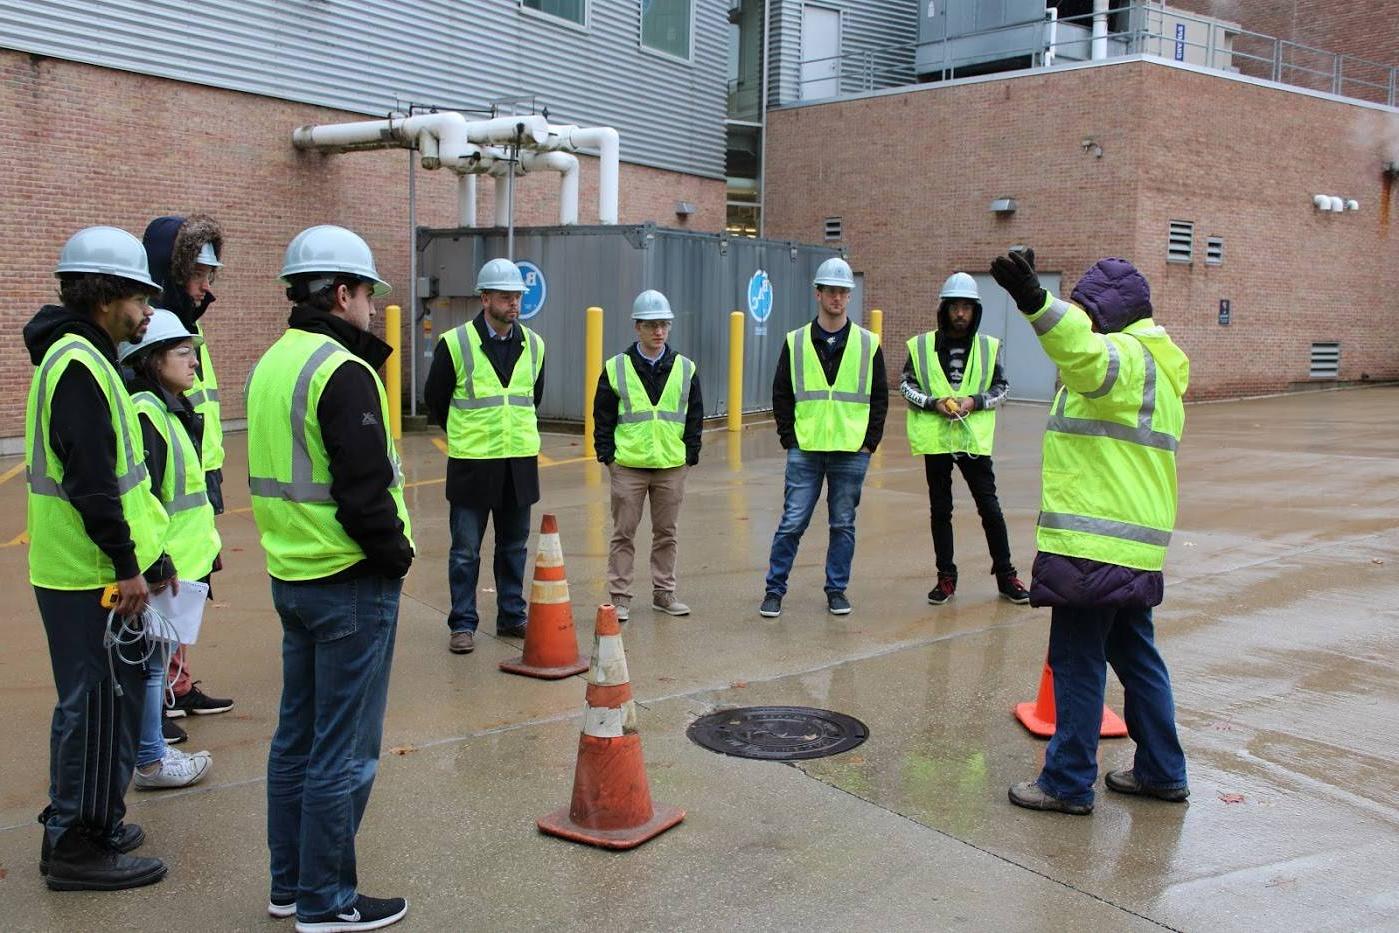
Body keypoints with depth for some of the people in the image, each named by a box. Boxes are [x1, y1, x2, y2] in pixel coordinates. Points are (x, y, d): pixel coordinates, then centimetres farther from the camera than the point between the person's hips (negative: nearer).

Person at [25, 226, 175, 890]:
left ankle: (79, 827, 31)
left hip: (86, 570, 10)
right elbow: (91, 480, -23)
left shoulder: (81, 357, 16)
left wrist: (145, 555, 20)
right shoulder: (78, 364, -17)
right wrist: (127, 564, -19)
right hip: (90, 575, -10)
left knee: (93, 702, 19)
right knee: (99, 706, -1)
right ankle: (79, 847, 10)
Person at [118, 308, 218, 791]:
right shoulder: (143, 413, -18)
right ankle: (150, 761, 13)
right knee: (151, 663, 2)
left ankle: (152, 748, 29)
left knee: (157, 660, 18)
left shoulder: (169, 410, 13)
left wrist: (202, 550, 22)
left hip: (181, 560, 10)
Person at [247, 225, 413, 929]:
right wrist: (396, 554, -9)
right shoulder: (341, 371, -18)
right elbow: (365, 489, -23)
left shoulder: (271, 364, 11)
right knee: (344, 751, 2)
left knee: (298, 735, 18)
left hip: (291, 575, 10)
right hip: (351, 583, -9)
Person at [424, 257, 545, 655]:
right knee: (465, 551, 3)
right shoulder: (455, 343, -8)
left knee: (514, 546, 13)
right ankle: (462, 625, 13)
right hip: (471, 464, -4)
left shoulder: (533, 345, 6)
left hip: (520, 462, 4)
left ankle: (512, 617, 24)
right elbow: (434, 399, 4)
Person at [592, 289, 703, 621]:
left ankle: (663, 593, 22)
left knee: (666, 532, 11)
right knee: (624, 532, 3)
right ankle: (620, 597, 11)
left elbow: (694, 416, 10)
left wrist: (690, 454, 4)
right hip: (627, 465, -2)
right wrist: (606, 454, -3)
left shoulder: (685, 369, 5)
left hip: (671, 466, 2)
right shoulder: (616, 369, 0)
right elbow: (603, 416, 2)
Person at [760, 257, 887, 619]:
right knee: (792, 523, 0)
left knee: (843, 524, 9)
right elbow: (781, 394, 6)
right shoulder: (796, 342, 3)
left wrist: (870, 441, -1)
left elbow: (880, 397, 7)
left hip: (851, 452, 1)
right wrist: (789, 437, -1)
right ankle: (774, 589, 11)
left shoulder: (868, 344, 4)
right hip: (805, 451, -1)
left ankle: (837, 589, 22)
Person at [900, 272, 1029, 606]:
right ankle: (946, 577, 20)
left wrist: (975, 401, -10)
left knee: (990, 507, 3)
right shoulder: (921, 346, -1)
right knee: (940, 510, 9)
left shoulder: (989, 347, 2)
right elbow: (906, 385, 4)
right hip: (935, 439, 0)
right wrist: (933, 403, -12)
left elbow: (1001, 388, 7)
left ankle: (1006, 575, 15)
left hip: (974, 438, 0)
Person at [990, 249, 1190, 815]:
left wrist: (1035, 302, -53)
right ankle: (1162, 772, 26)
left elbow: (1085, 353, -37)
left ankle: (1068, 783, 6)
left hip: (1094, 547, -10)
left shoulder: (1125, 356, -13)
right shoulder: (1154, 364, 21)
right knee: (1135, 654, 18)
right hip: (1135, 545, 10)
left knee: (1077, 662, -2)